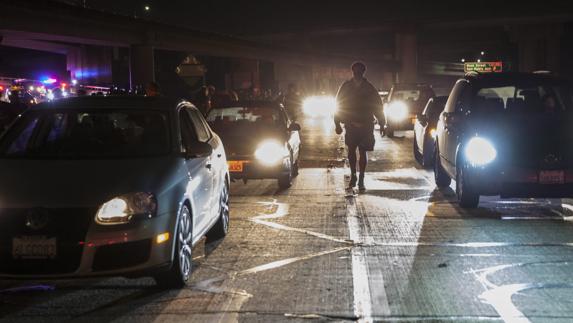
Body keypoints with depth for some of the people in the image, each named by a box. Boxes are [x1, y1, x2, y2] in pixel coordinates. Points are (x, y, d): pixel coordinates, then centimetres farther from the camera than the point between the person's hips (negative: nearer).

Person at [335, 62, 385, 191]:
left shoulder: (369, 88, 2)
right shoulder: (346, 87, 4)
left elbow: (377, 106, 6)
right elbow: (339, 105, 7)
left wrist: (382, 124, 4)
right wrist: (338, 123, 2)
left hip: (366, 125, -1)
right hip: (350, 125, 1)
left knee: (363, 152, 0)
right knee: (351, 151, 1)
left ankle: (361, 180, 5)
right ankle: (353, 175, 20)